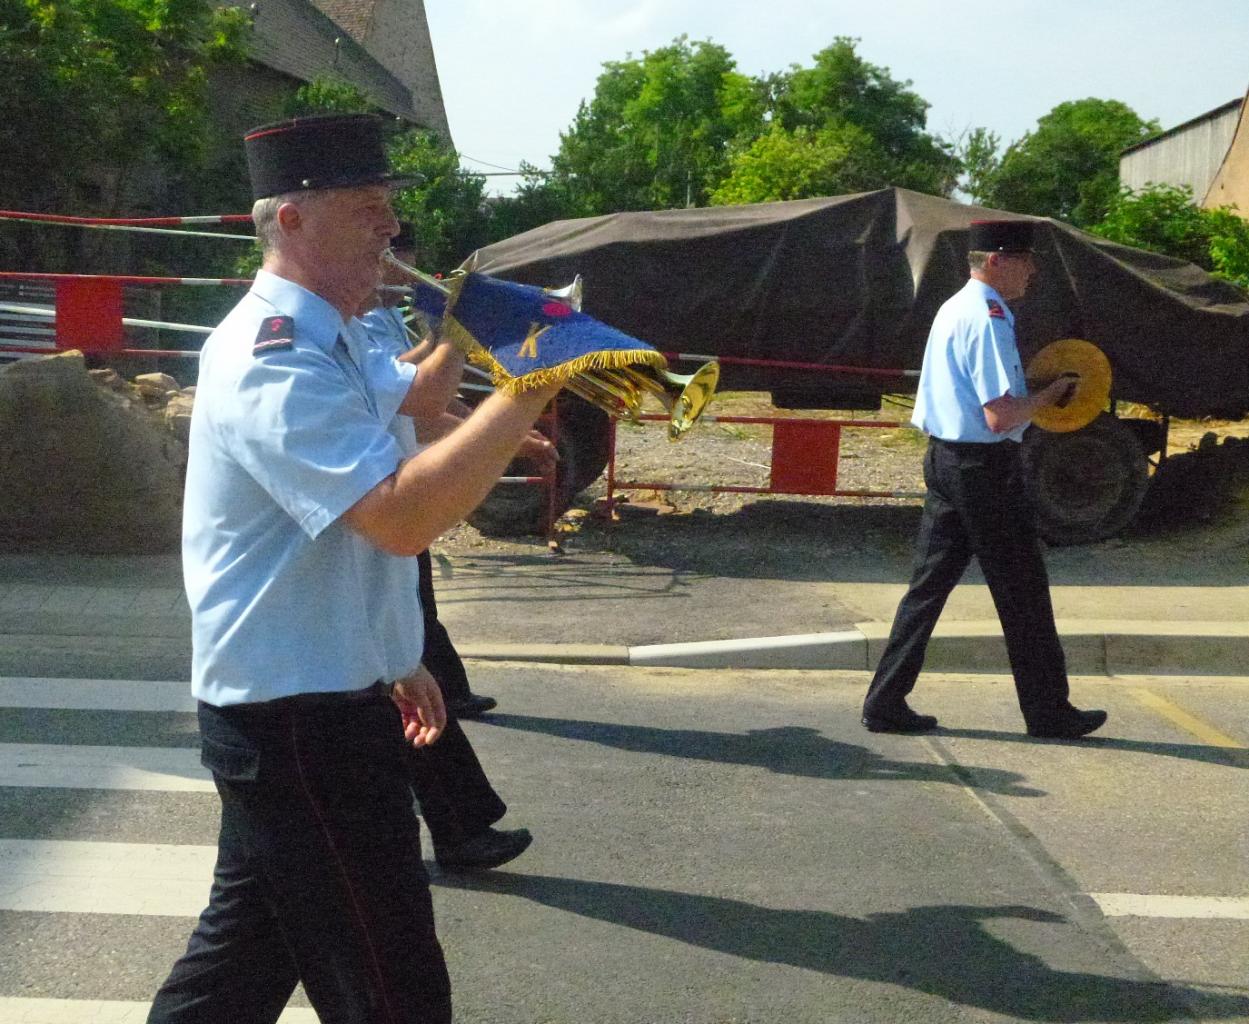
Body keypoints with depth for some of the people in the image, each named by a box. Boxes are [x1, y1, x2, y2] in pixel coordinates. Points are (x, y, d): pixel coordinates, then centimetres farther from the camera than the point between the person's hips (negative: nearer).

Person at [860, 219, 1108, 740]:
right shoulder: (988, 318, -17)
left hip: (943, 457, 9)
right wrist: (1047, 395, -7)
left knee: (930, 581, 10)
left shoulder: (952, 309, 13)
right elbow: (1000, 417, -23)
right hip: (986, 465, -9)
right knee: (1022, 592, 4)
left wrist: (1035, 389, 14)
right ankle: (1049, 711, 16)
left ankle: (885, 702, 10)